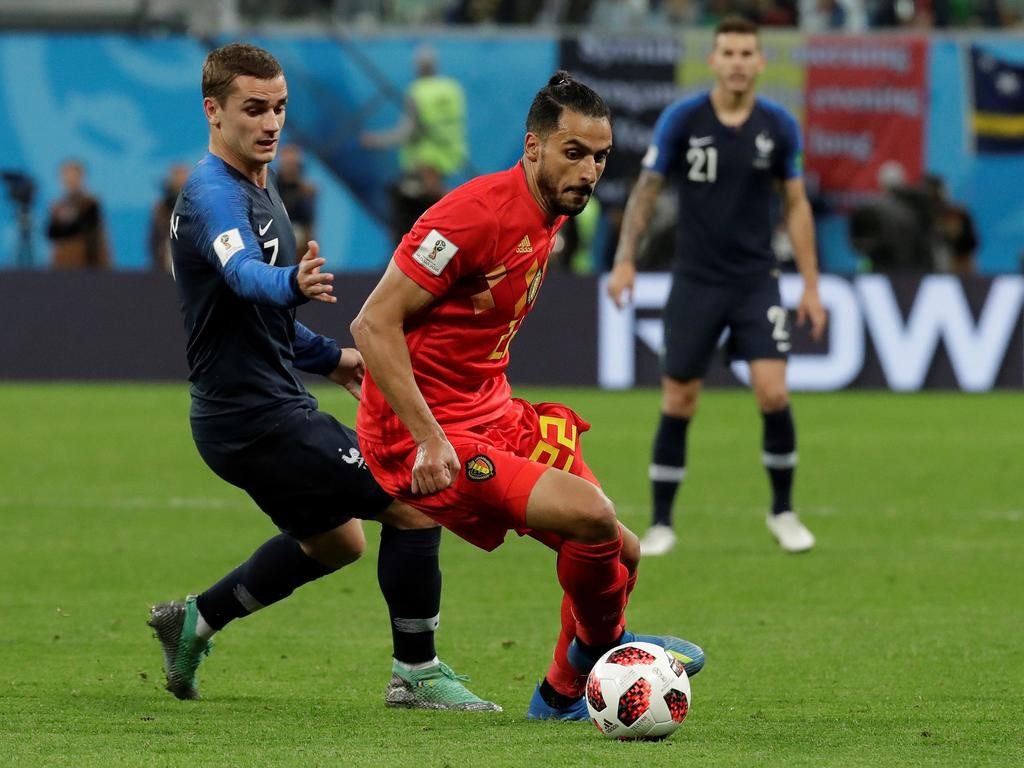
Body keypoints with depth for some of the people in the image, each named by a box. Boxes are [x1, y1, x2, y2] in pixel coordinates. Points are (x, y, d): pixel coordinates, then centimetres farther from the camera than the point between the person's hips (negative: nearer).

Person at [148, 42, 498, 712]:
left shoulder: (260, 185, 13)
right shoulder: (213, 196, -19)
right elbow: (243, 275, -42)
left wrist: (329, 358, 22)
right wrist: (293, 285, -61)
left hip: (271, 404, 10)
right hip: (257, 417, -10)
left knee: (336, 541, 26)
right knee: (415, 505, -10)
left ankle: (194, 621, 30)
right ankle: (416, 676, 0)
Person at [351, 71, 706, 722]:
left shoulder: (549, 218, 8)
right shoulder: (479, 212, -21)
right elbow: (375, 324, -23)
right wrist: (430, 439, -27)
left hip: (492, 417, 10)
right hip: (423, 435, -10)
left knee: (621, 554, 6)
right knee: (593, 517, -23)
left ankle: (563, 696, 27)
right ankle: (603, 646, 6)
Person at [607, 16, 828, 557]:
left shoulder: (778, 126, -2)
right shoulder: (681, 120, -8)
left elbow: (795, 204, 7)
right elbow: (646, 190, 0)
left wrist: (811, 285, 5)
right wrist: (625, 259, -9)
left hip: (756, 282, 1)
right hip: (695, 282, -1)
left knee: (773, 394, -12)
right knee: (678, 404, 0)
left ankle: (783, 512, 8)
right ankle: (661, 524, 13)